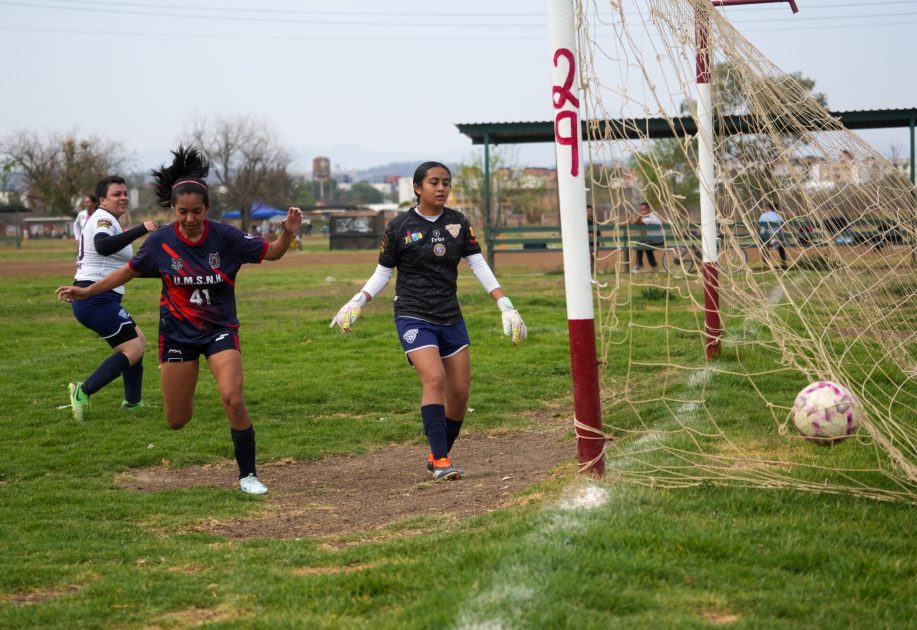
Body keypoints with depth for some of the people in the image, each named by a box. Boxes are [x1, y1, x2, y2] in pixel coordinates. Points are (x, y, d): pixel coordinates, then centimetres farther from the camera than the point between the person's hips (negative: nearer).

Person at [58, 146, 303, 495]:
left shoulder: (225, 237, -13)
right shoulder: (161, 241, -10)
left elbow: (271, 252, -5)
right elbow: (129, 270, 6)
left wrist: (289, 233, -25)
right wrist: (87, 291, 6)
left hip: (220, 329, -1)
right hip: (177, 333, 1)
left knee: (233, 399, -22)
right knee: (177, 420, 5)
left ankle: (247, 475, -6)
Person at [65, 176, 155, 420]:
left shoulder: (102, 220, 19)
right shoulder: (104, 219, -14)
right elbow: (102, 246, -36)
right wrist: (140, 230, -42)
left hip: (89, 298, 11)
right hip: (97, 299, -11)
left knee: (137, 339, 18)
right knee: (133, 349, -12)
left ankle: (133, 402, 21)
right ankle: (84, 391, -15)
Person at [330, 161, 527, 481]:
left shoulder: (458, 222, 4)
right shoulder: (398, 227, -4)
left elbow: (479, 266, 4)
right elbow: (382, 274, 4)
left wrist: (505, 305, -4)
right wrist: (356, 303, -10)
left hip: (451, 317, 5)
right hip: (413, 317, -5)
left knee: (460, 392, 4)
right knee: (435, 380, -23)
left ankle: (437, 456, 22)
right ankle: (441, 461, -20)